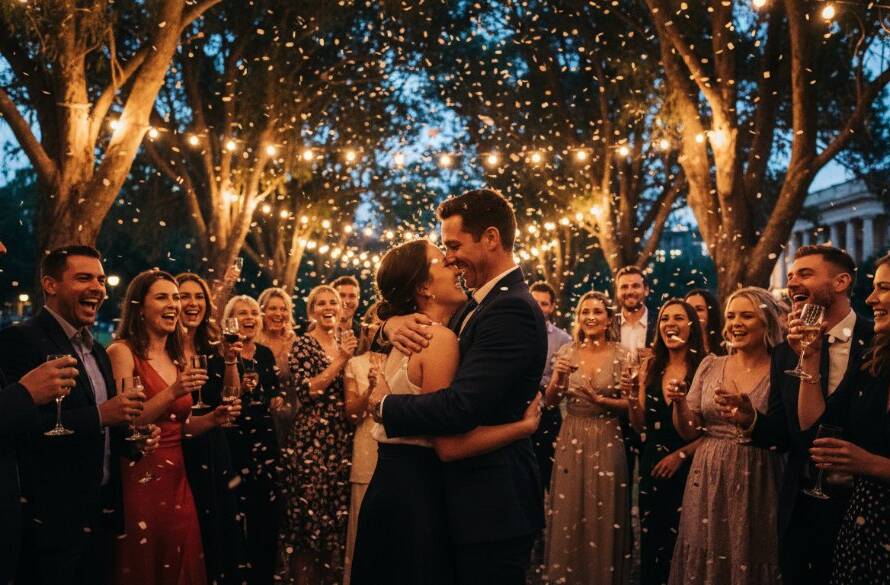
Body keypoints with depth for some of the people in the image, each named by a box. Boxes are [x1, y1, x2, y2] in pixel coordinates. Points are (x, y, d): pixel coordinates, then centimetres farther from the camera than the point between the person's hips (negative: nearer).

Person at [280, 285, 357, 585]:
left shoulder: (346, 343, 15)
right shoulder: (303, 344, -3)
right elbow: (306, 391, -15)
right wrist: (340, 361, -16)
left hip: (343, 441, 6)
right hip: (312, 442, -6)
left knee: (340, 518, 9)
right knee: (310, 517, -2)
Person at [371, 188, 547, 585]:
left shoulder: (512, 310, -21)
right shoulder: (478, 305, 10)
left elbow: (461, 407, -28)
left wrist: (383, 407, -13)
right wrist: (395, 323, -8)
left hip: (491, 505, -9)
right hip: (478, 495, 9)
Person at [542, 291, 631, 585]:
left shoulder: (622, 355, -5)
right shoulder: (567, 352, 2)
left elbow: (632, 403, -4)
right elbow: (550, 401, 1)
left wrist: (601, 400, -18)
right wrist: (558, 377, -17)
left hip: (607, 442, -2)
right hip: (571, 440, 2)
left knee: (603, 516, 5)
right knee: (568, 515, 9)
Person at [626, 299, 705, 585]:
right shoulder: (651, 367, 4)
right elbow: (640, 426, 5)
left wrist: (681, 454, -16)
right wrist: (631, 397, -11)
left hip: (687, 468, -4)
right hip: (652, 465, 4)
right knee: (650, 543, 12)